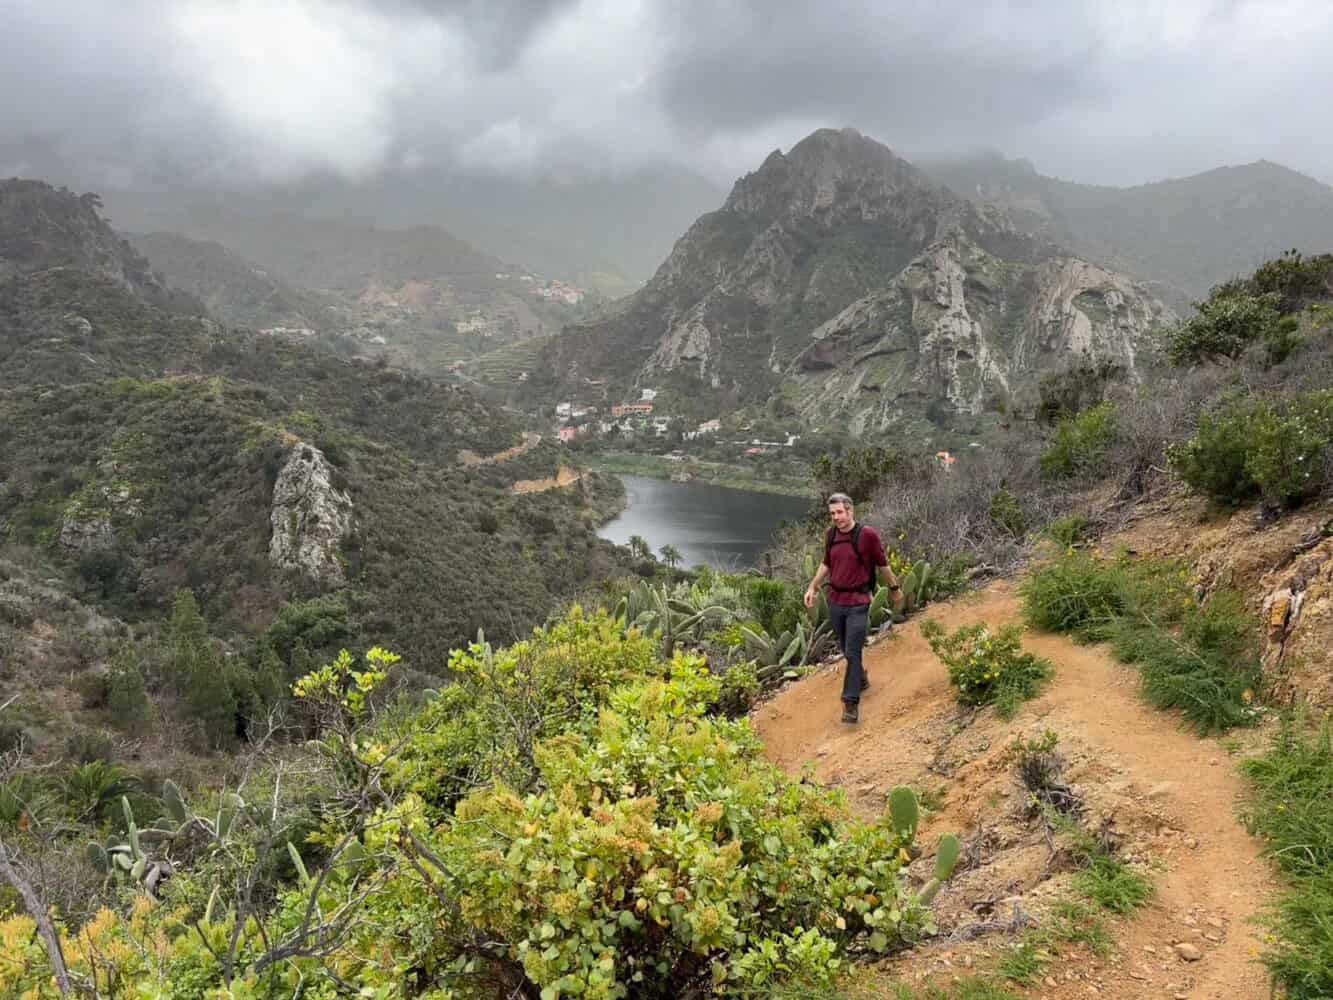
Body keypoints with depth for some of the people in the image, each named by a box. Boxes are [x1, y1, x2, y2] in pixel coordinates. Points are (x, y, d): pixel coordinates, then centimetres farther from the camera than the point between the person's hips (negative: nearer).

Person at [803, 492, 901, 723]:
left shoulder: (867, 534, -12)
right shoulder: (831, 535, 3)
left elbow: (882, 564, -1)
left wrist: (894, 588, 9)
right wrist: (812, 587, 14)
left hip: (858, 603, -5)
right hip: (835, 601, 5)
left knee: (853, 653, -8)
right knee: (845, 649, 18)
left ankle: (851, 703, -4)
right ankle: (861, 679, 43)